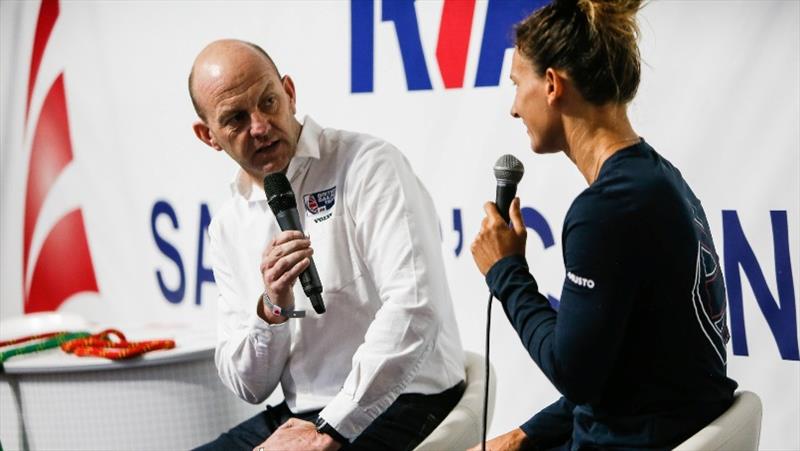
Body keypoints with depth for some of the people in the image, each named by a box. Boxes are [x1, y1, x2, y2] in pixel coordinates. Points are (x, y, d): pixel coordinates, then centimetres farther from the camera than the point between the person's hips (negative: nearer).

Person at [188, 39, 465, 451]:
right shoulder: (228, 227, 9)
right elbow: (249, 387, 9)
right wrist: (273, 309, -11)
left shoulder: (368, 166, -9)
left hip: (400, 403, -6)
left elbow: (415, 309, -21)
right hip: (298, 415, 6)